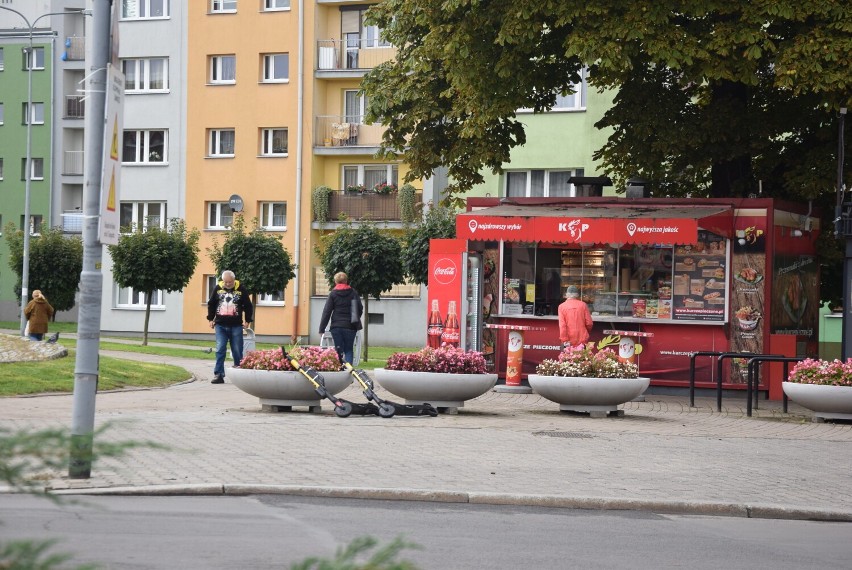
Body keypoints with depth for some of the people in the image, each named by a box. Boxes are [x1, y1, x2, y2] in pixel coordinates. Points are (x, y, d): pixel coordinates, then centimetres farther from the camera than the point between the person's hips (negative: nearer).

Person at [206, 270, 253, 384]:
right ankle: (218, 375, -5)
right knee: (220, 350, -5)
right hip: (220, 326, 1)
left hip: (236, 326, -1)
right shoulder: (218, 288, 1)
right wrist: (211, 319, 9)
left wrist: (247, 321, 1)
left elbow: (248, 306, 4)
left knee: (237, 351, 4)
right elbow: (211, 304, 12)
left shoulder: (241, 289, -3)